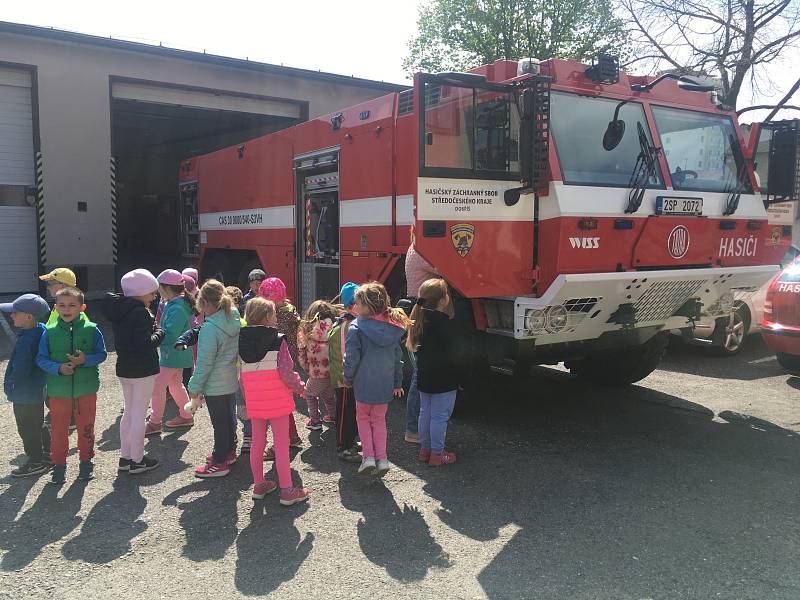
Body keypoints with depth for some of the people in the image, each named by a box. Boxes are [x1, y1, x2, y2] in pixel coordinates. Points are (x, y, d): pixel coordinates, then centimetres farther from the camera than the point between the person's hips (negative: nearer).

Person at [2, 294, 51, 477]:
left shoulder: (25, 341, -29)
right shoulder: (41, 331, -1)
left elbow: (20, 371, -29)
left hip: (25, 396, -9)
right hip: (38, 391, 9)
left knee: (27, 429, 7)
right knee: (38, 424, 23)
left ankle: (36, 463, 19)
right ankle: (46, 453, 36)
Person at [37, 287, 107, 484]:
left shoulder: (91, 329, -6)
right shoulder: (49, 332, -4)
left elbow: (102, 354, -2)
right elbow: (41, 358, -2)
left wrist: (85, 360, -20)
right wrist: (58, 368, -18)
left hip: (86, 389, 0)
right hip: (58, 391, 0)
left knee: (86, 427, 14)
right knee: (59, 429, 11)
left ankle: (86, 460, 31)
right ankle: (59, 464, 27)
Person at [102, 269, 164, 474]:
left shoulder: (118, 308, 7)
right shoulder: (139, 312, -20)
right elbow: (145, 343, -25)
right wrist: (159, 332, -9)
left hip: (124, 368, 9)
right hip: (143, 370, -8)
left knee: (128, 411, 18)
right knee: (139, 414, 1)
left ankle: (125, 457, 25)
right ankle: (137, 460, 9)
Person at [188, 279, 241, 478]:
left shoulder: (209, 328, -24)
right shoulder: (234, 321, -1)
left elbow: (205, 363, -19)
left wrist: (195, 386, -10)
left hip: (215, 385, -8)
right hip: (231, 381, 8)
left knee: (219, 422, 3)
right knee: (227, 417, 21)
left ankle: (219, 463, 14)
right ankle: (228, 452, 36)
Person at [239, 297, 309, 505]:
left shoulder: (242, 342, 3)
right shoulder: (277, 340, -13)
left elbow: (242, 376, 7)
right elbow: (286, 372, -17)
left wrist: (246, 398, 16)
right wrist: (300, 388, -1)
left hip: (254, 401, 5)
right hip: (277, 400, -5)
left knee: (257, 443, 16)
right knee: (281, 444, 3)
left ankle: (259, 484, 28)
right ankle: (287, 490, 9)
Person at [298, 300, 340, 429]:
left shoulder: (305, 329, -6)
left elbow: (301, 354, -1)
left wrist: (308, 368, 12)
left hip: (317, 375, -2)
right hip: (334, 372, 2)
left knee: (310, 394, 26)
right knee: (328, 395, 31)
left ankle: (315, 421, 27)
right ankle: (333, 416, 41)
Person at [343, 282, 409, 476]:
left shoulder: (357, 327, -16)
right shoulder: (392, 327, -1)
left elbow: (351, 358, -15)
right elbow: (398, 357, 6)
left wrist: (348, 378, 3)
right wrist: (397, 383, 15)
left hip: (364, 384, -4)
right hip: (385, 384, 4)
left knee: (363, 418, 18)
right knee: (379, 420, 19)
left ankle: (368, 456, 8)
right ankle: (382, 458, 14)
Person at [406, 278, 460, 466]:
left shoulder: (421, 318, 4)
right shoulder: (443, 322, -21)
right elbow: (454, 352, -20)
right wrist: (457, 373, -6)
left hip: (424, 378, 8)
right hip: (443, 379, -8)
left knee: (425, 412, 17)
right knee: (440, 416, 2)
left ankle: (425, 449, 28)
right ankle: (437, 454, 10)